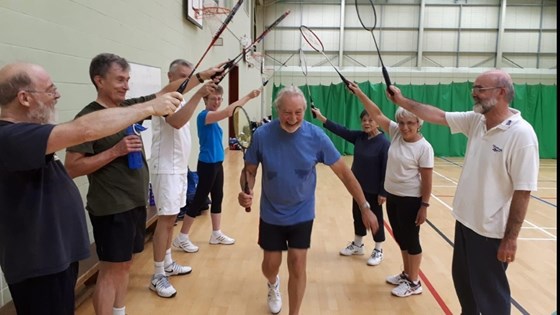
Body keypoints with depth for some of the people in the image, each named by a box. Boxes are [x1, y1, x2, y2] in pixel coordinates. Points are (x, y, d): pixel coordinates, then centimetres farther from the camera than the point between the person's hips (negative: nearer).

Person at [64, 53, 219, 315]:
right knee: (111, 271, 2)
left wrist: (203, 75, 6)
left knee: (124, 265, 18)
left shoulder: (131, 106, 6)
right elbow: (71, 168, -18)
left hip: (136, 203, 7)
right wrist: (116, 150, -23)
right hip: (110, 209, -7)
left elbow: (167, 91, 11)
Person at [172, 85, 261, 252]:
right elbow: (227, 111, -31)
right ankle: (181, 238, 10)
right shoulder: (204, 116, -18)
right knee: (199, 200, -2)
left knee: (217, 198, 15)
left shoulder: (213, 117, 11)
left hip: (217, 163, 9)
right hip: (207, 165, -9)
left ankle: (216, 234, 27)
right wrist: (248, 96, -29)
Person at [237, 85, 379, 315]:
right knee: (271, 264, 14)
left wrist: (364, 207, -11)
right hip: (271, 214, 1)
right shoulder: (262, 135, -17)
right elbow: (249, 170, -5)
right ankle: (273, 285, 51)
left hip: (302, 214, -1)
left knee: (297, 266, 1)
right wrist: (245, 192, -27)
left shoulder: (316, 137, -17)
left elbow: (344, 172, -11)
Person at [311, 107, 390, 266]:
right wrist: (321, 118, -10)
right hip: (358, 186, 7)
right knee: (357, 215, 18)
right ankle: (357, 245, 38)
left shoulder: (384, 143, -18)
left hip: (374, 190, -6)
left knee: (375, 218, 9)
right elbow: (342, 130, -3)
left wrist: (383, 192, -18)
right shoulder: (359, 136, 0)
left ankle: (378, 251, 26)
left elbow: (386, 169, -18)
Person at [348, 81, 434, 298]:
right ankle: (406, 274, 36)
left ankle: (414, 283, 21)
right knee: (400, 238, 19)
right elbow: (377, 114, -3)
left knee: (411, 240, 5)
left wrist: (424, 206, -15)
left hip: (410, 200, -7)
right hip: (392, 196, 7)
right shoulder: (395, 133, 0)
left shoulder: (424, 148, -17)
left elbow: (426, 180, -15)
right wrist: (359, 93, -10)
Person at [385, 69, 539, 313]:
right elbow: (438, 116, 8)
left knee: (490, 293, 9)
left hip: (491, 230, -7)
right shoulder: (475, 120, 0)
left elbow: (523, 191, -22)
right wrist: (402, 101, 3)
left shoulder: (521, 134, -21)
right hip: (465, 221, 7)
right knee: (463, 281, 24)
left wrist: (511, 238, -20)